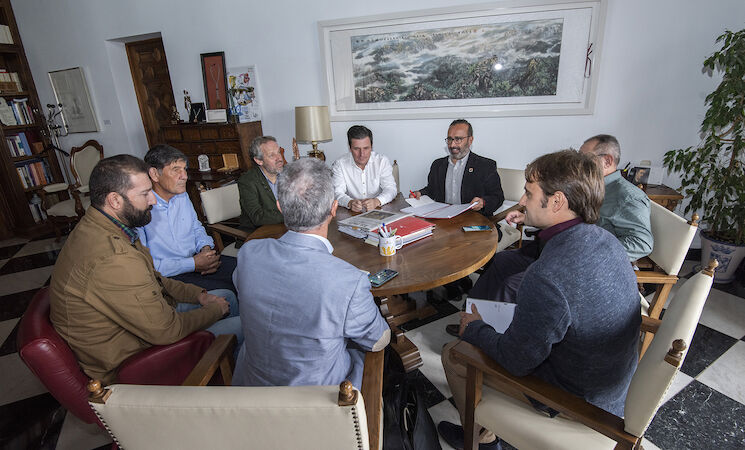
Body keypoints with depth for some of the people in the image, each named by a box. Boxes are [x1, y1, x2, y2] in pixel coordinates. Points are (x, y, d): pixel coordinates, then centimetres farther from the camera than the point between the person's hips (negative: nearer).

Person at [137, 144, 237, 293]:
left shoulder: (182, 196, 9)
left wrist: (206, 248, -1)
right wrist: (193, 264, -20)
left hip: (196, 259, 8)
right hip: (168, 276, -8)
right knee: (226, 294, -26)